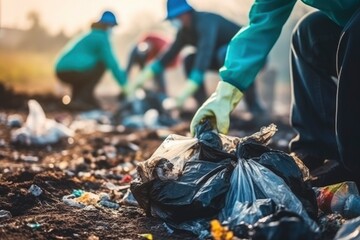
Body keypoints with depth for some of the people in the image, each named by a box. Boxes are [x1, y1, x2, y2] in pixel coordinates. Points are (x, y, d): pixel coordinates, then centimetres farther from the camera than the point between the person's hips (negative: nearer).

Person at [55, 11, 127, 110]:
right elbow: (111, 63, -6)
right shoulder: (101, 38, -1)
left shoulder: (89, 35, 27)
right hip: (73, 71, -9)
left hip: (61, 72, 9)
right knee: (101, 64, 7)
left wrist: (121, 73, 38)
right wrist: (123, 82, 2)